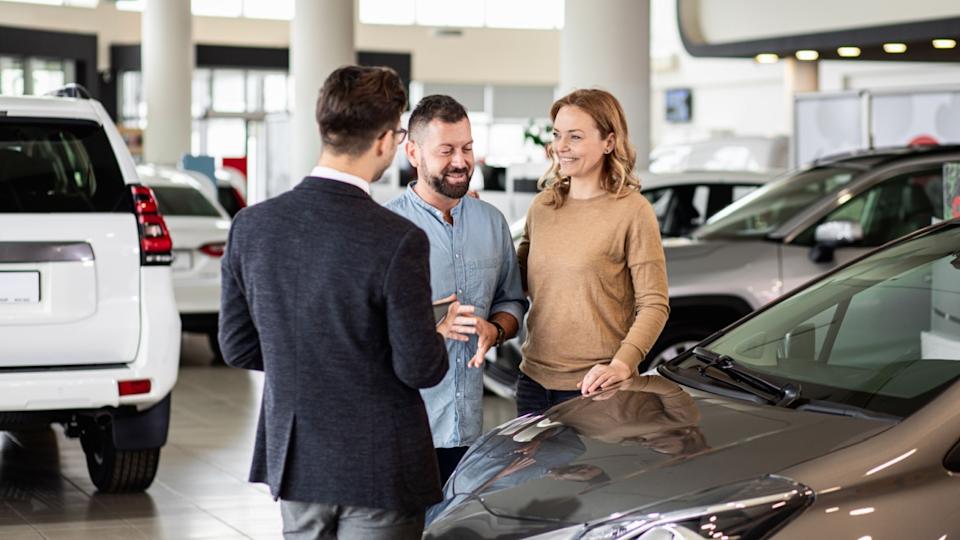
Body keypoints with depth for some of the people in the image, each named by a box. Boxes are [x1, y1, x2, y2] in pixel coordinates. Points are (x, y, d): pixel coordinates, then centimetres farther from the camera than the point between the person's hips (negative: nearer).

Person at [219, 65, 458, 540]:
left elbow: (237, 346, 3)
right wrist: (439, 335, 5)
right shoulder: (398, 241, -21)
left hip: (293, 461, 5)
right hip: (380, 467, -5)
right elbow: (420, 369, -17)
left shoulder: (251, 225, -5)